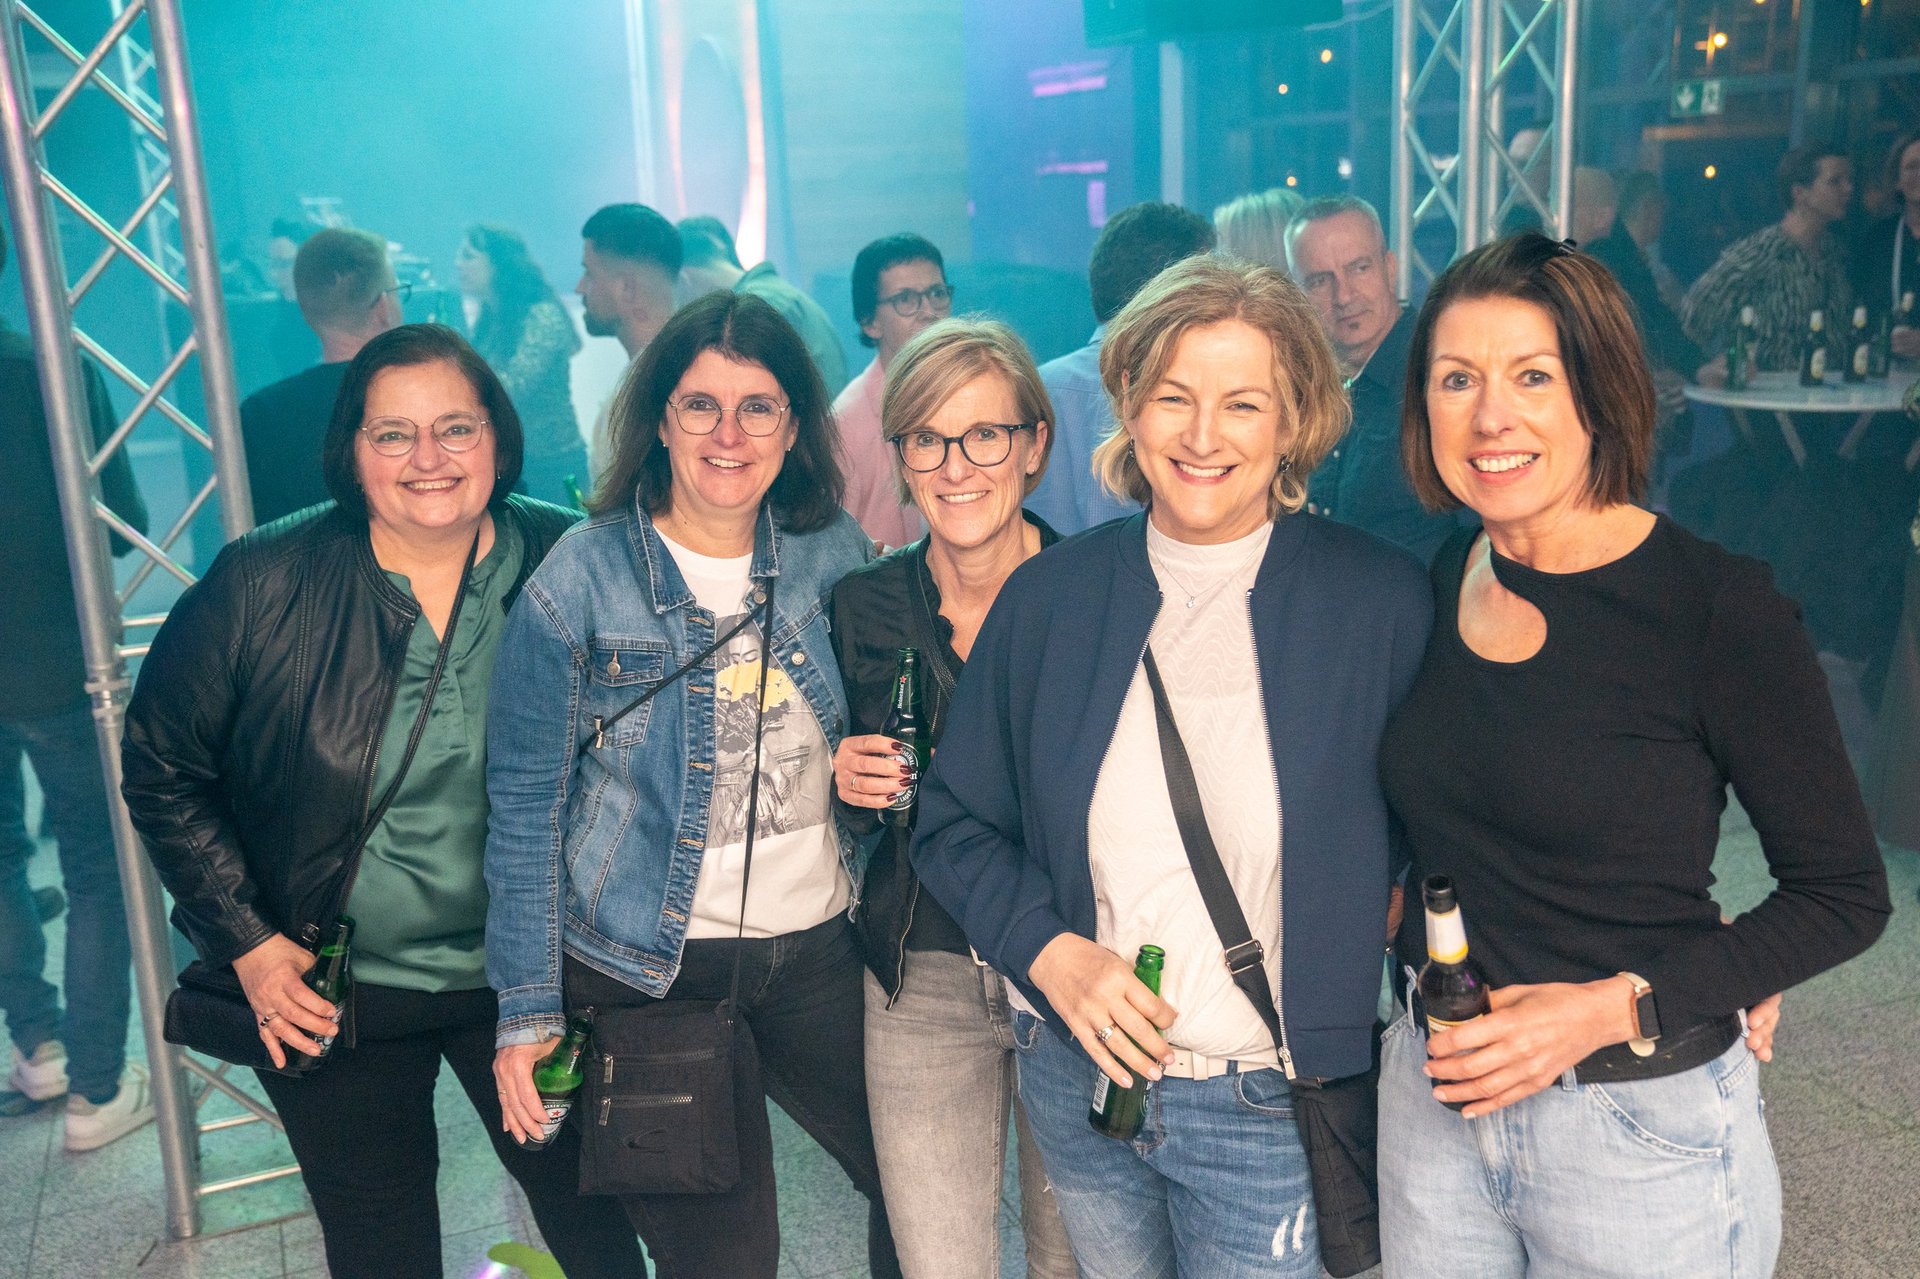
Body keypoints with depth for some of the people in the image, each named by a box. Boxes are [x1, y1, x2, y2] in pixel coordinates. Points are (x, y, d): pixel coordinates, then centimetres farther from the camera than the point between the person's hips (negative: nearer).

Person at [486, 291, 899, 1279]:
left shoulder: (836, 552, -1)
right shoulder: (583, 579, -11)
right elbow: (525, 805, -7)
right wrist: (527, 1009, -8)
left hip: (818, 947, 4)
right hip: (649, 967, -4)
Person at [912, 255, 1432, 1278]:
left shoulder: (1381, 599, -9)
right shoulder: (1050, 596, -2)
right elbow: (956, 823, 4)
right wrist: (1051, 951, -9)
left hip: (1266, 1106, -3)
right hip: (1079, 1079, 3)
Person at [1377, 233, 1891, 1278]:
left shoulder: (1717, 605, -15)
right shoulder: (1442, 583, -1)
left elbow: (1845, 894, -10)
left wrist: (1616, 1008, -19)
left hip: (1641, 1122, -4)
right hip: (1431, 1098, 5)